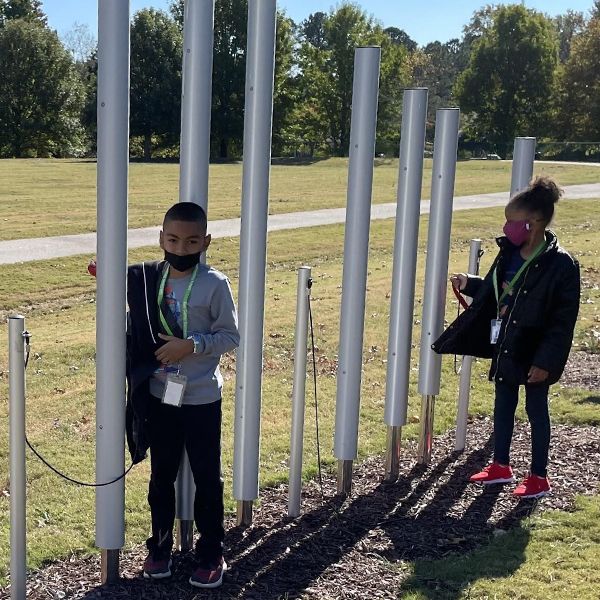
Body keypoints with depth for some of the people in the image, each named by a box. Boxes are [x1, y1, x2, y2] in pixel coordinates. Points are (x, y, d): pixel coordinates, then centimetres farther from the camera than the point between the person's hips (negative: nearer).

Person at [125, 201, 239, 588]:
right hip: (160, 396, 4)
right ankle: (160, 547, 32)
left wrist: (191, 345, -22)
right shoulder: (149, 279, 0)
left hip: (201, 399, -4)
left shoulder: (215, 285, -13)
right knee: (161, 476, 15)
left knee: (206, 478, 9)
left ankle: (212, 554, 23)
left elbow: (231, 336, -10)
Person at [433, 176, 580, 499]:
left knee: (536, 410, 7)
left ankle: (539, 476, 23)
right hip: (505, 348, 7)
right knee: (503, 404, 17)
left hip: (534, 354, -7)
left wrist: (546, 361, -20)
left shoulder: (560, 264, -20)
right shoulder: (508, 254, -1)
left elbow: (563, 321, -19)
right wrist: (469, 284, 2)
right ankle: (501, 466, 34)